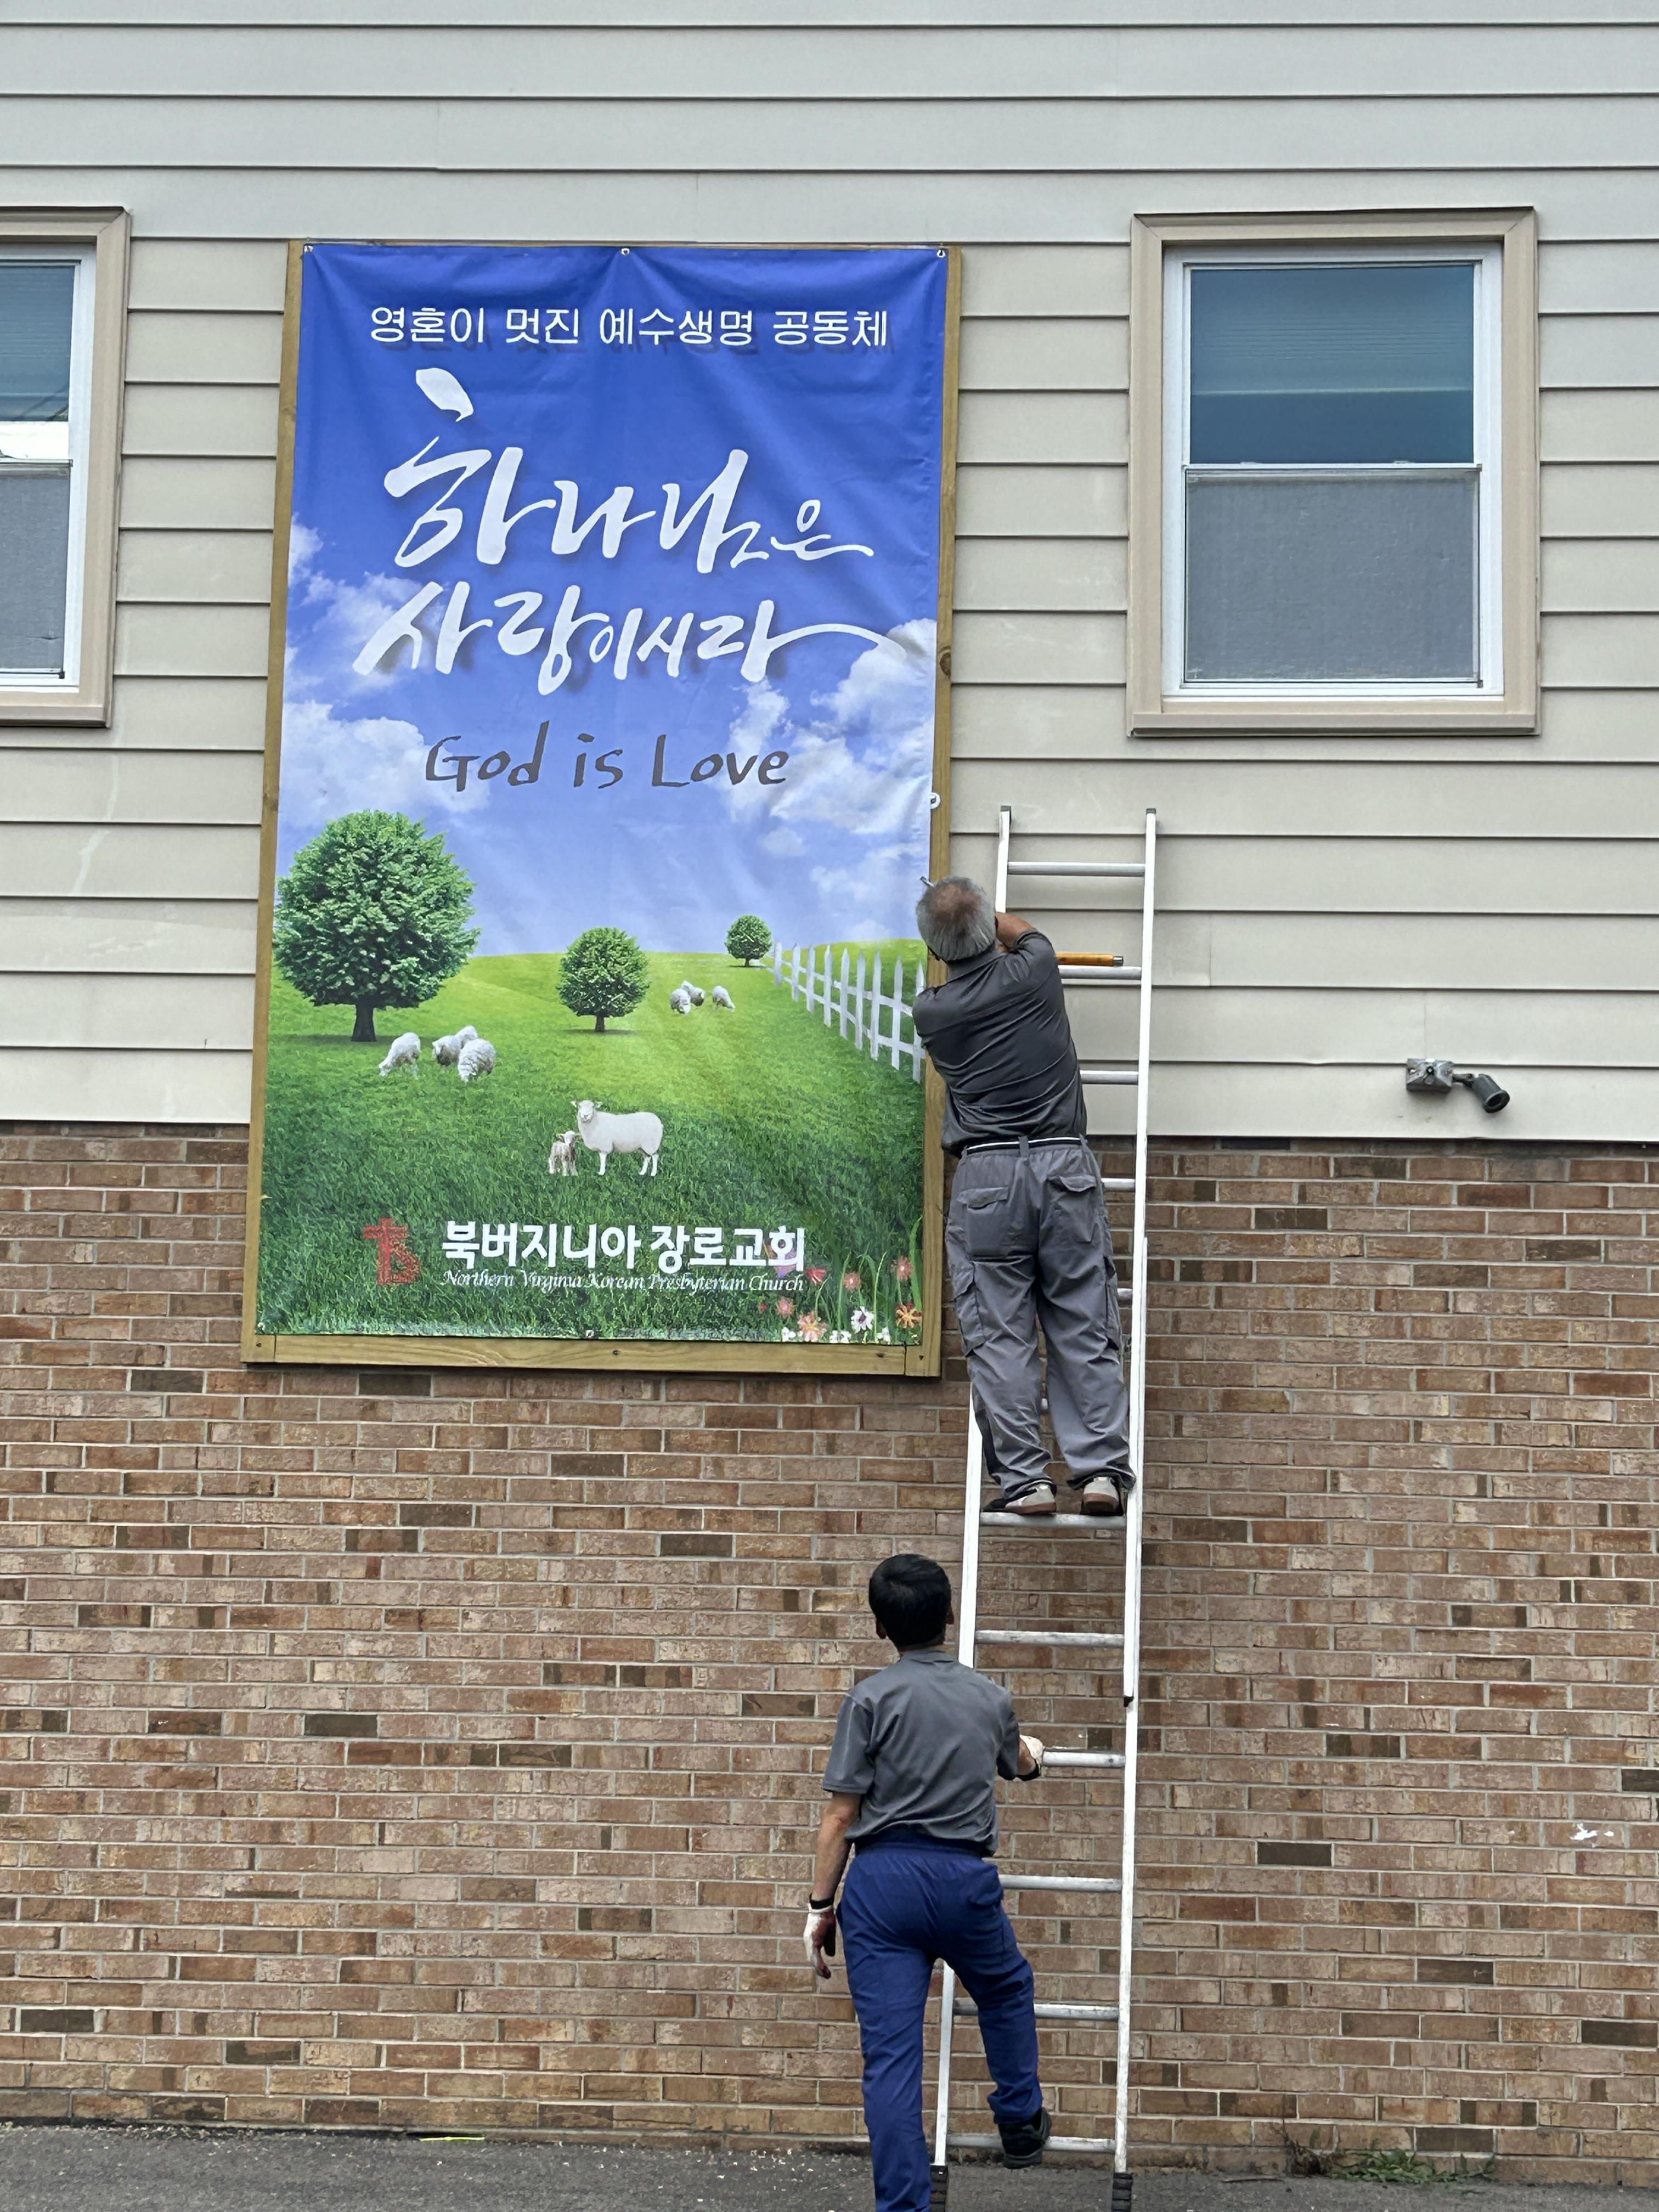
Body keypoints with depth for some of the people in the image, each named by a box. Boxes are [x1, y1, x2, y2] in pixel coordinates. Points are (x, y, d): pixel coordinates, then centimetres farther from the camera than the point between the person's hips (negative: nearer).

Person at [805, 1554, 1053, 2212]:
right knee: (1006, 1993, 32)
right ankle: (1020, 2124, 43)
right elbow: (1017, 1765, 32)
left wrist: (821, 1905, 3)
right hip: (963, 1876, 2)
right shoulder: (990, 1698, 8)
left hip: (882, 1878, -2)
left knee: (890, 2055, 0)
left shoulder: (872, 1699, -4)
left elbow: (840, 1816, -6)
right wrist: (1031, 1753, 56)